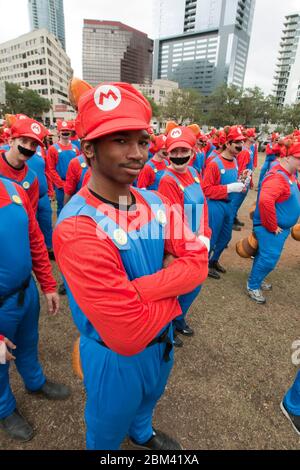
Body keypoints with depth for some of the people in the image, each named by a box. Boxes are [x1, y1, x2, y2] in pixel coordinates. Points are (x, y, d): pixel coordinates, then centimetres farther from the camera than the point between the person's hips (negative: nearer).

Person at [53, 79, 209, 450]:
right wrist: (171, 283, -18)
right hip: (116, 356, -6)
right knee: (109, 428, 27)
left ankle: (142, 433, 70)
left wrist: (135, 289, -29)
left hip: (162, 338, 7)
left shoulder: (155, 203, -9)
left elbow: (197, 262, -15)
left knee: (148, 399, 37)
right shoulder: (77, 228, -34)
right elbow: (128, 335, -35)